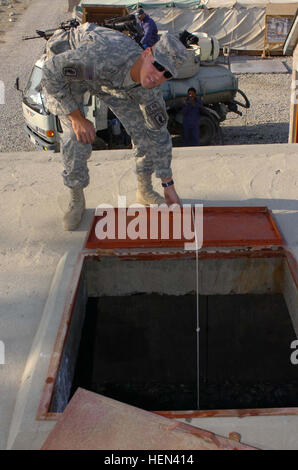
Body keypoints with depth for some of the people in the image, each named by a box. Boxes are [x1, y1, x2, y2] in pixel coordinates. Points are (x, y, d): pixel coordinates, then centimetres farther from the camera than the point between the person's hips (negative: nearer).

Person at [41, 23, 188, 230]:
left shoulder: (149, 90, -26)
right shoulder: (106, 55, -46)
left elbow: (159, 133, -12)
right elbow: (52, 72, -35)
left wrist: (168, 184, -6)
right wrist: (77, 117, -31)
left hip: (109, 76, 4)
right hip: (63, 67, -4)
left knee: (144, 129, -4)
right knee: (77, 137, -19)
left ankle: (145, 191, 19)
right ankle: (77, 200, 6)